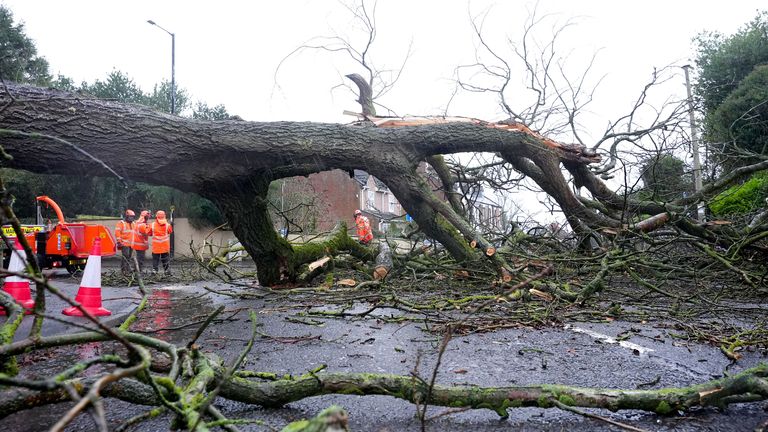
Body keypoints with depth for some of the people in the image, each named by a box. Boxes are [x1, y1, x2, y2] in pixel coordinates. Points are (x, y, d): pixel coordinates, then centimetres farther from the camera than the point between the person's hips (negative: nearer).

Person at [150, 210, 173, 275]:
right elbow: (170, 231, 10)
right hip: (165, 247, 0)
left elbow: (149, 233, 4)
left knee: (155, 258, 10)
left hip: (156, 247, 0)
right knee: (166, 259, 10)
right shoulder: (167, 225, -8)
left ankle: (154, 270, 8)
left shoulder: (152, 225, -8)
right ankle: (167, 270, 10)